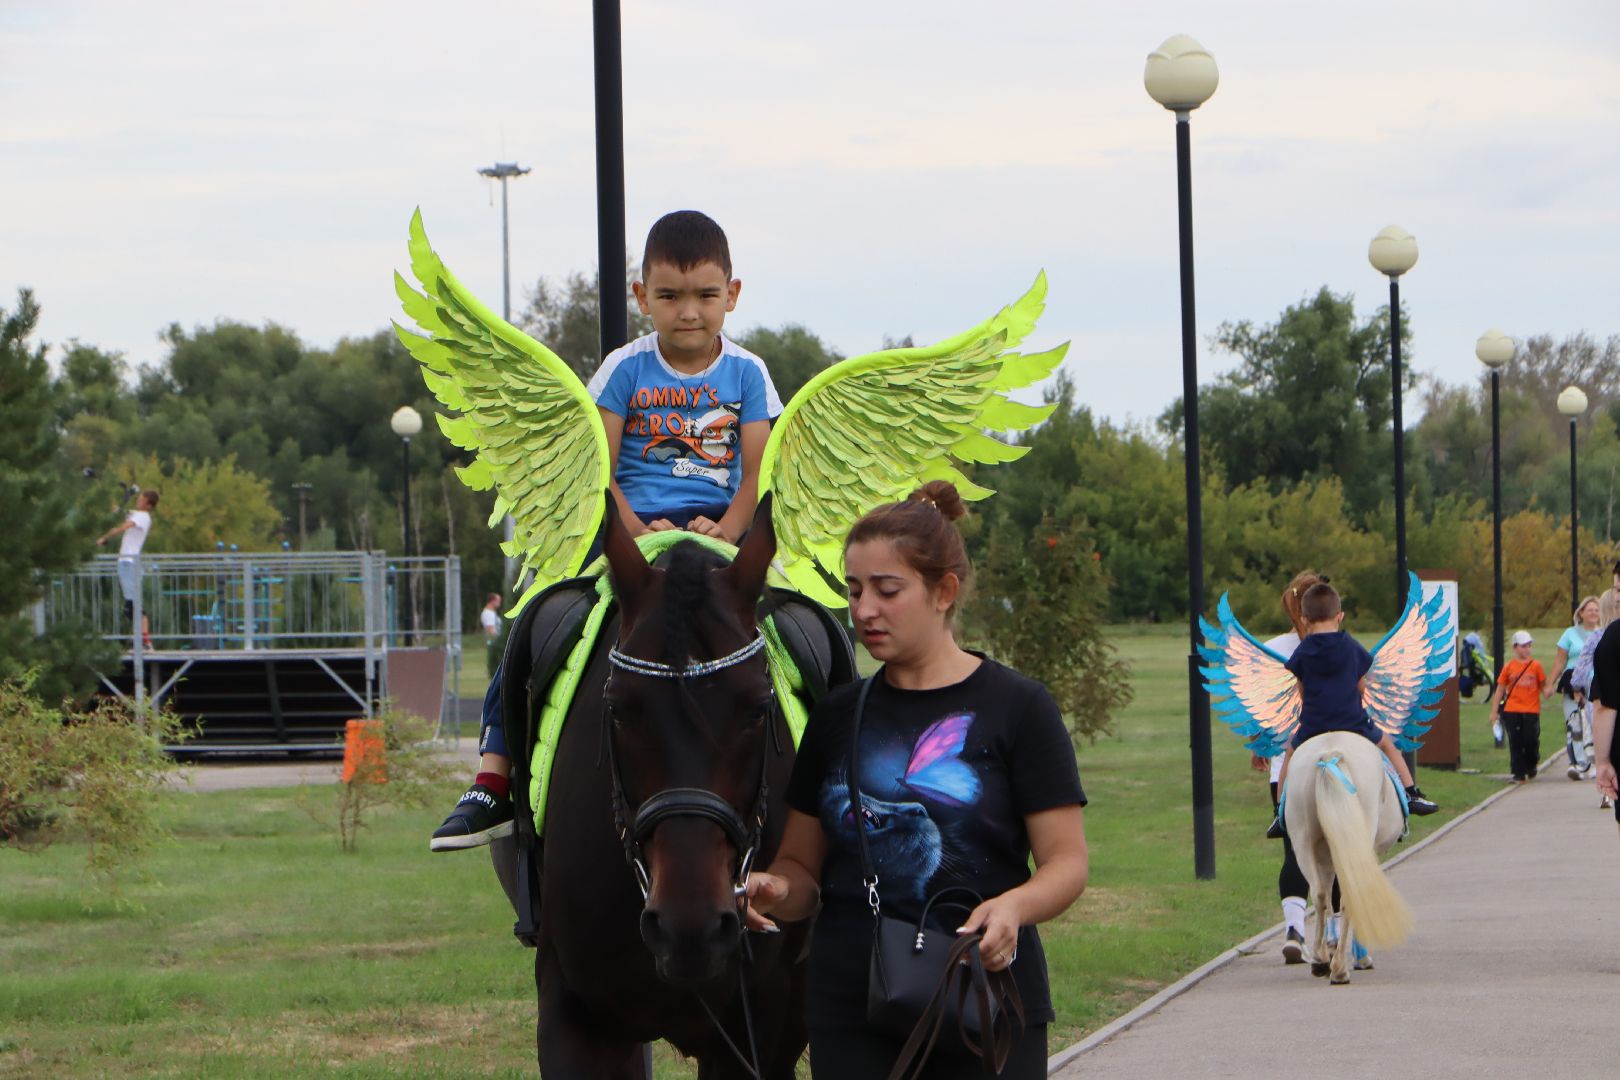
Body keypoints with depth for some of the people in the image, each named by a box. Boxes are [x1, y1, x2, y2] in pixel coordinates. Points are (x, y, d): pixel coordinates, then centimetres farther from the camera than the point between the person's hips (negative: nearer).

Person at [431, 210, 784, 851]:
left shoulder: (746, 374, 5)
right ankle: (492, 782, -17)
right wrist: (639, 535, -16)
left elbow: (756, 477, 0)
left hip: (718, 528, 0)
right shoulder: (625, 370, 3)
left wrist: (723, 534, -19)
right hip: (627, 528, 0)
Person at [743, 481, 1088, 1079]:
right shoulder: (838, 715, 11)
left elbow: (1066, 862, -3)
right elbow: (802, 865, 15)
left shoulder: (1018, 708, 0)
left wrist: (1014, 906, -24)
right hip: (851, 1012, 3)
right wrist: (776, 891, -9)